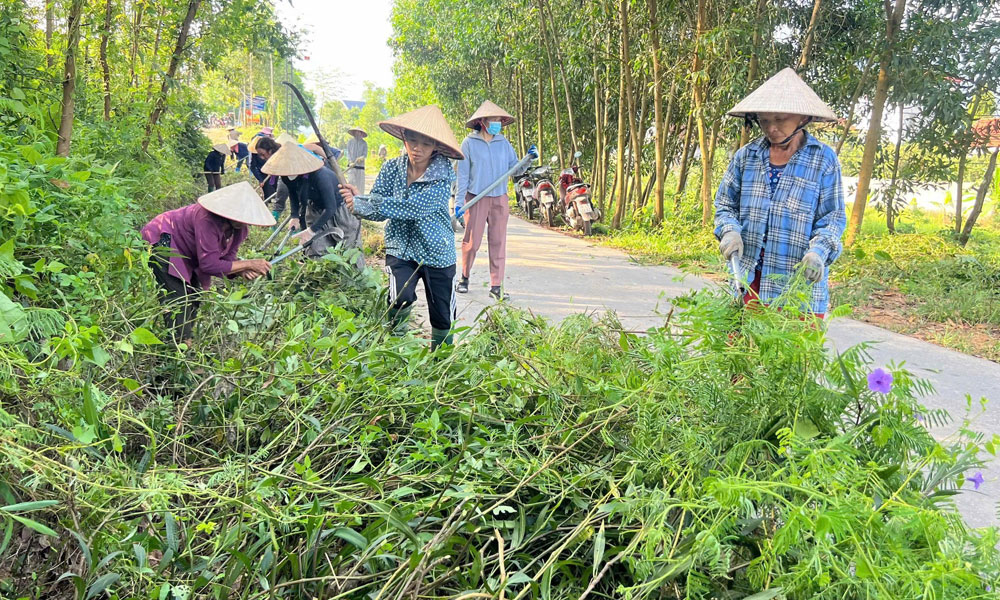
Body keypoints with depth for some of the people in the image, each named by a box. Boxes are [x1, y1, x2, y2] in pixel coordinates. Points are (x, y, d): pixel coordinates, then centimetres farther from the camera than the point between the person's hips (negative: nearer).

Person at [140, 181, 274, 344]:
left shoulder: (239, 229, -10)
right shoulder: (209, 221, -37)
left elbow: (228, 258, -6)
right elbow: (210, 264, -37)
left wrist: (241, 271, -29)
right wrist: (249, 264, -33)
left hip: (184, 252, 9)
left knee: (194, 295, 9)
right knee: (177, 298, -16)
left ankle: (185, 339, 19)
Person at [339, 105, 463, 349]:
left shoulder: (443, 174, -17)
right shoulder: (392, 169, -5)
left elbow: (413, 208, -29)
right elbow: (377, 206, -9)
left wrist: (361, 203, -32)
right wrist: (357, 198, -33)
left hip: (438, 253, -1)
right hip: (400, 248, 1)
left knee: (443, 317, 8)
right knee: (400, 300, -23)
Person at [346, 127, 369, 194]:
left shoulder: (364, 143, 8)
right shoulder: (350, 141, 9)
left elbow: (365, 154, 4)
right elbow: (348, 153, 4)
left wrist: (362, 158, -19)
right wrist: (350, 162, -12)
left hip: (360, 166, 1)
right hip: (351, 166, -1)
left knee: (360, 183, -2)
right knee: (351, 182, -10)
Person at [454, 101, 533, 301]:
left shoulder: (503, 143, 9)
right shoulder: (469, 143, 0)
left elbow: (515, 169, 10)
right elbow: (462, 174, -1)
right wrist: (458, 202, -5)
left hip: (500, 199, 3)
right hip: (476, 199, -3)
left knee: (498, 242, 2)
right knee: (472, 241, 0)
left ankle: (496, 286, 6)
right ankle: (464, 278, 22)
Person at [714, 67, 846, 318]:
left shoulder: (824, 159, 3)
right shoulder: (746, 156, 9)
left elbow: (833, 217, 3)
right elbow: (725, 204, 17)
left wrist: (819, 251, -15)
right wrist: (730, 231, -4)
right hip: (748, 277, 2)